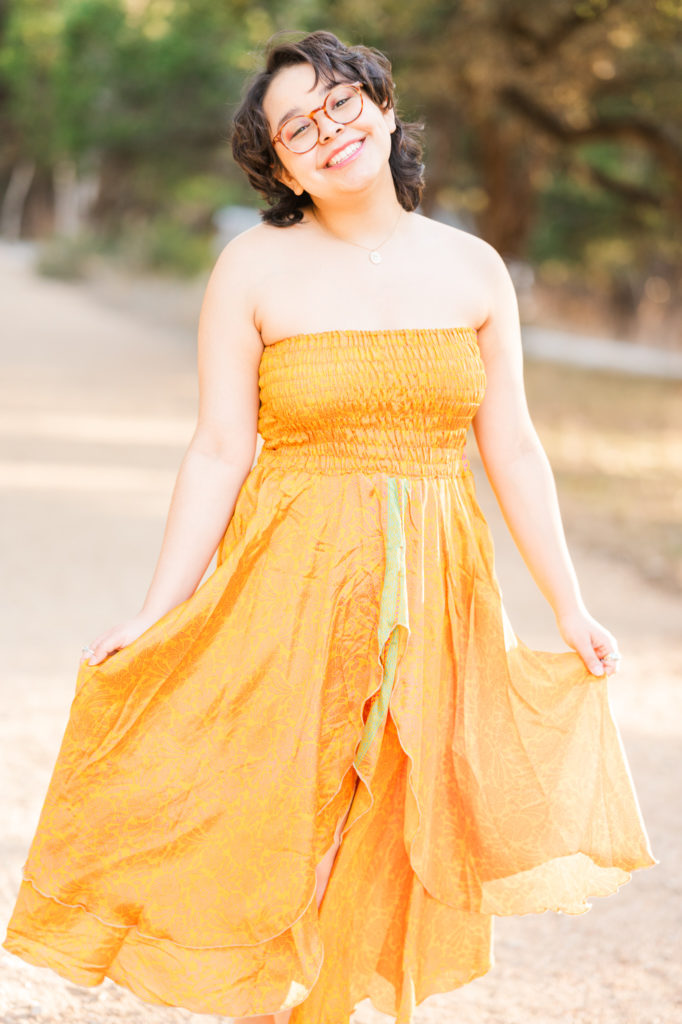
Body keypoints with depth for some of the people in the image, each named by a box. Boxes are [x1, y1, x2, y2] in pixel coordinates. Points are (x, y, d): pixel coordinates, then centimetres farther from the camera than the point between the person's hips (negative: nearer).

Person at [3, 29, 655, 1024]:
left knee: (389, 850, 7)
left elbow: (512, 448, 7)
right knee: (276, 836, 0)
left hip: (434, 594, 2)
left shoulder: (473, 269, 4)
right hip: (290, 587, -2)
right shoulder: (255, 268, -3)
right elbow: (219, 452, -5)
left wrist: (570, 608, 8)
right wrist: (154, 614, -11)